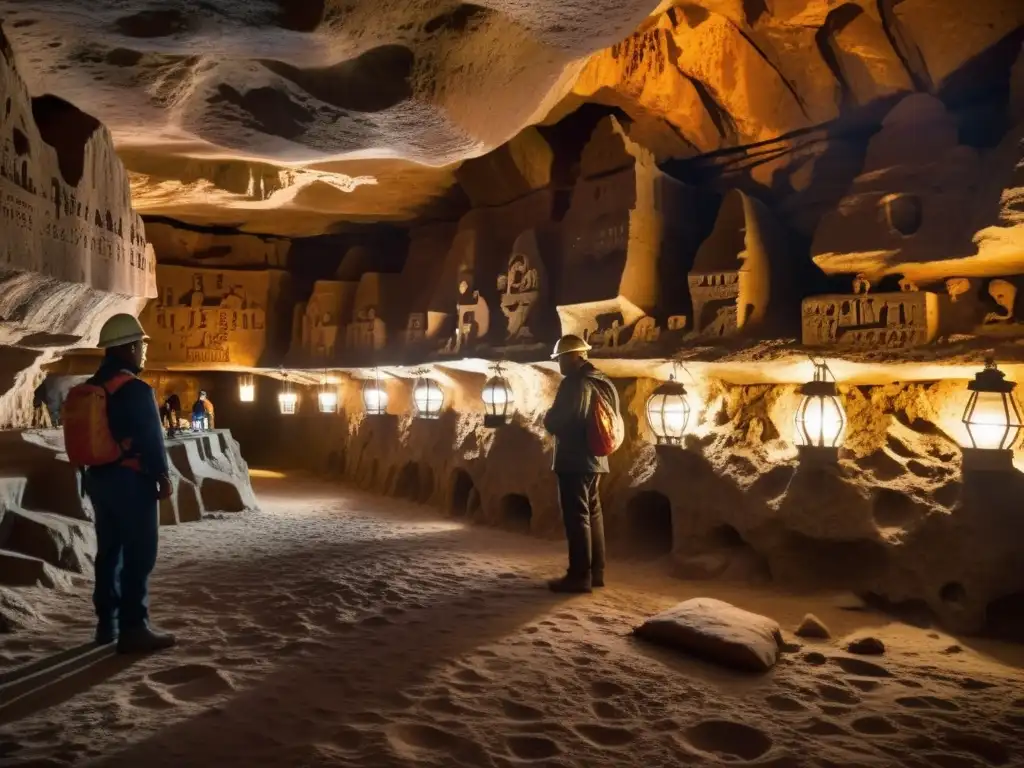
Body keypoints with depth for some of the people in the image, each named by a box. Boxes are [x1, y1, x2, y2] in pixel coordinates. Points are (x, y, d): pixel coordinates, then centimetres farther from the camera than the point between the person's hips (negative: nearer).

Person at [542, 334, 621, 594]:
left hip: (574, 461, -9)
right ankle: (595, 571, 21)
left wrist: (547, 418, 3)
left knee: (576, 517, -5)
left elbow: (554, 422, -17)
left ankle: (580, 575, -1)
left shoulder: (573, 383, -16)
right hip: (595, 459, 9)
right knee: (592, 514, 15)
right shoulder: (604, 383, 12)